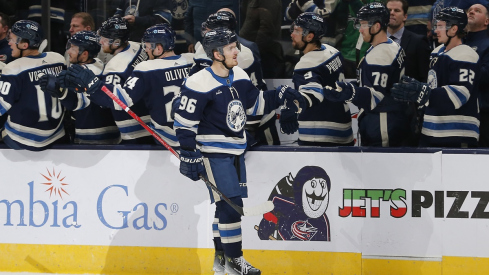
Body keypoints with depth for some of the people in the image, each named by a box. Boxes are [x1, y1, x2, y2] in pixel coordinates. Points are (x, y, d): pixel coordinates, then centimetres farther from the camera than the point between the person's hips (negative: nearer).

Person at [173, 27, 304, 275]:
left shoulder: (239, 76, 5)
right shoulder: (199, 84, -18)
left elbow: (254, 103, 20)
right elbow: (184, 122, -14)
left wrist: (281, 96, 8)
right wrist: (189, 155, -15)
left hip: (236, 151, 8)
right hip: (213, 152, -8)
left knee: (228, 204, 13)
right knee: (230, 204, -11)